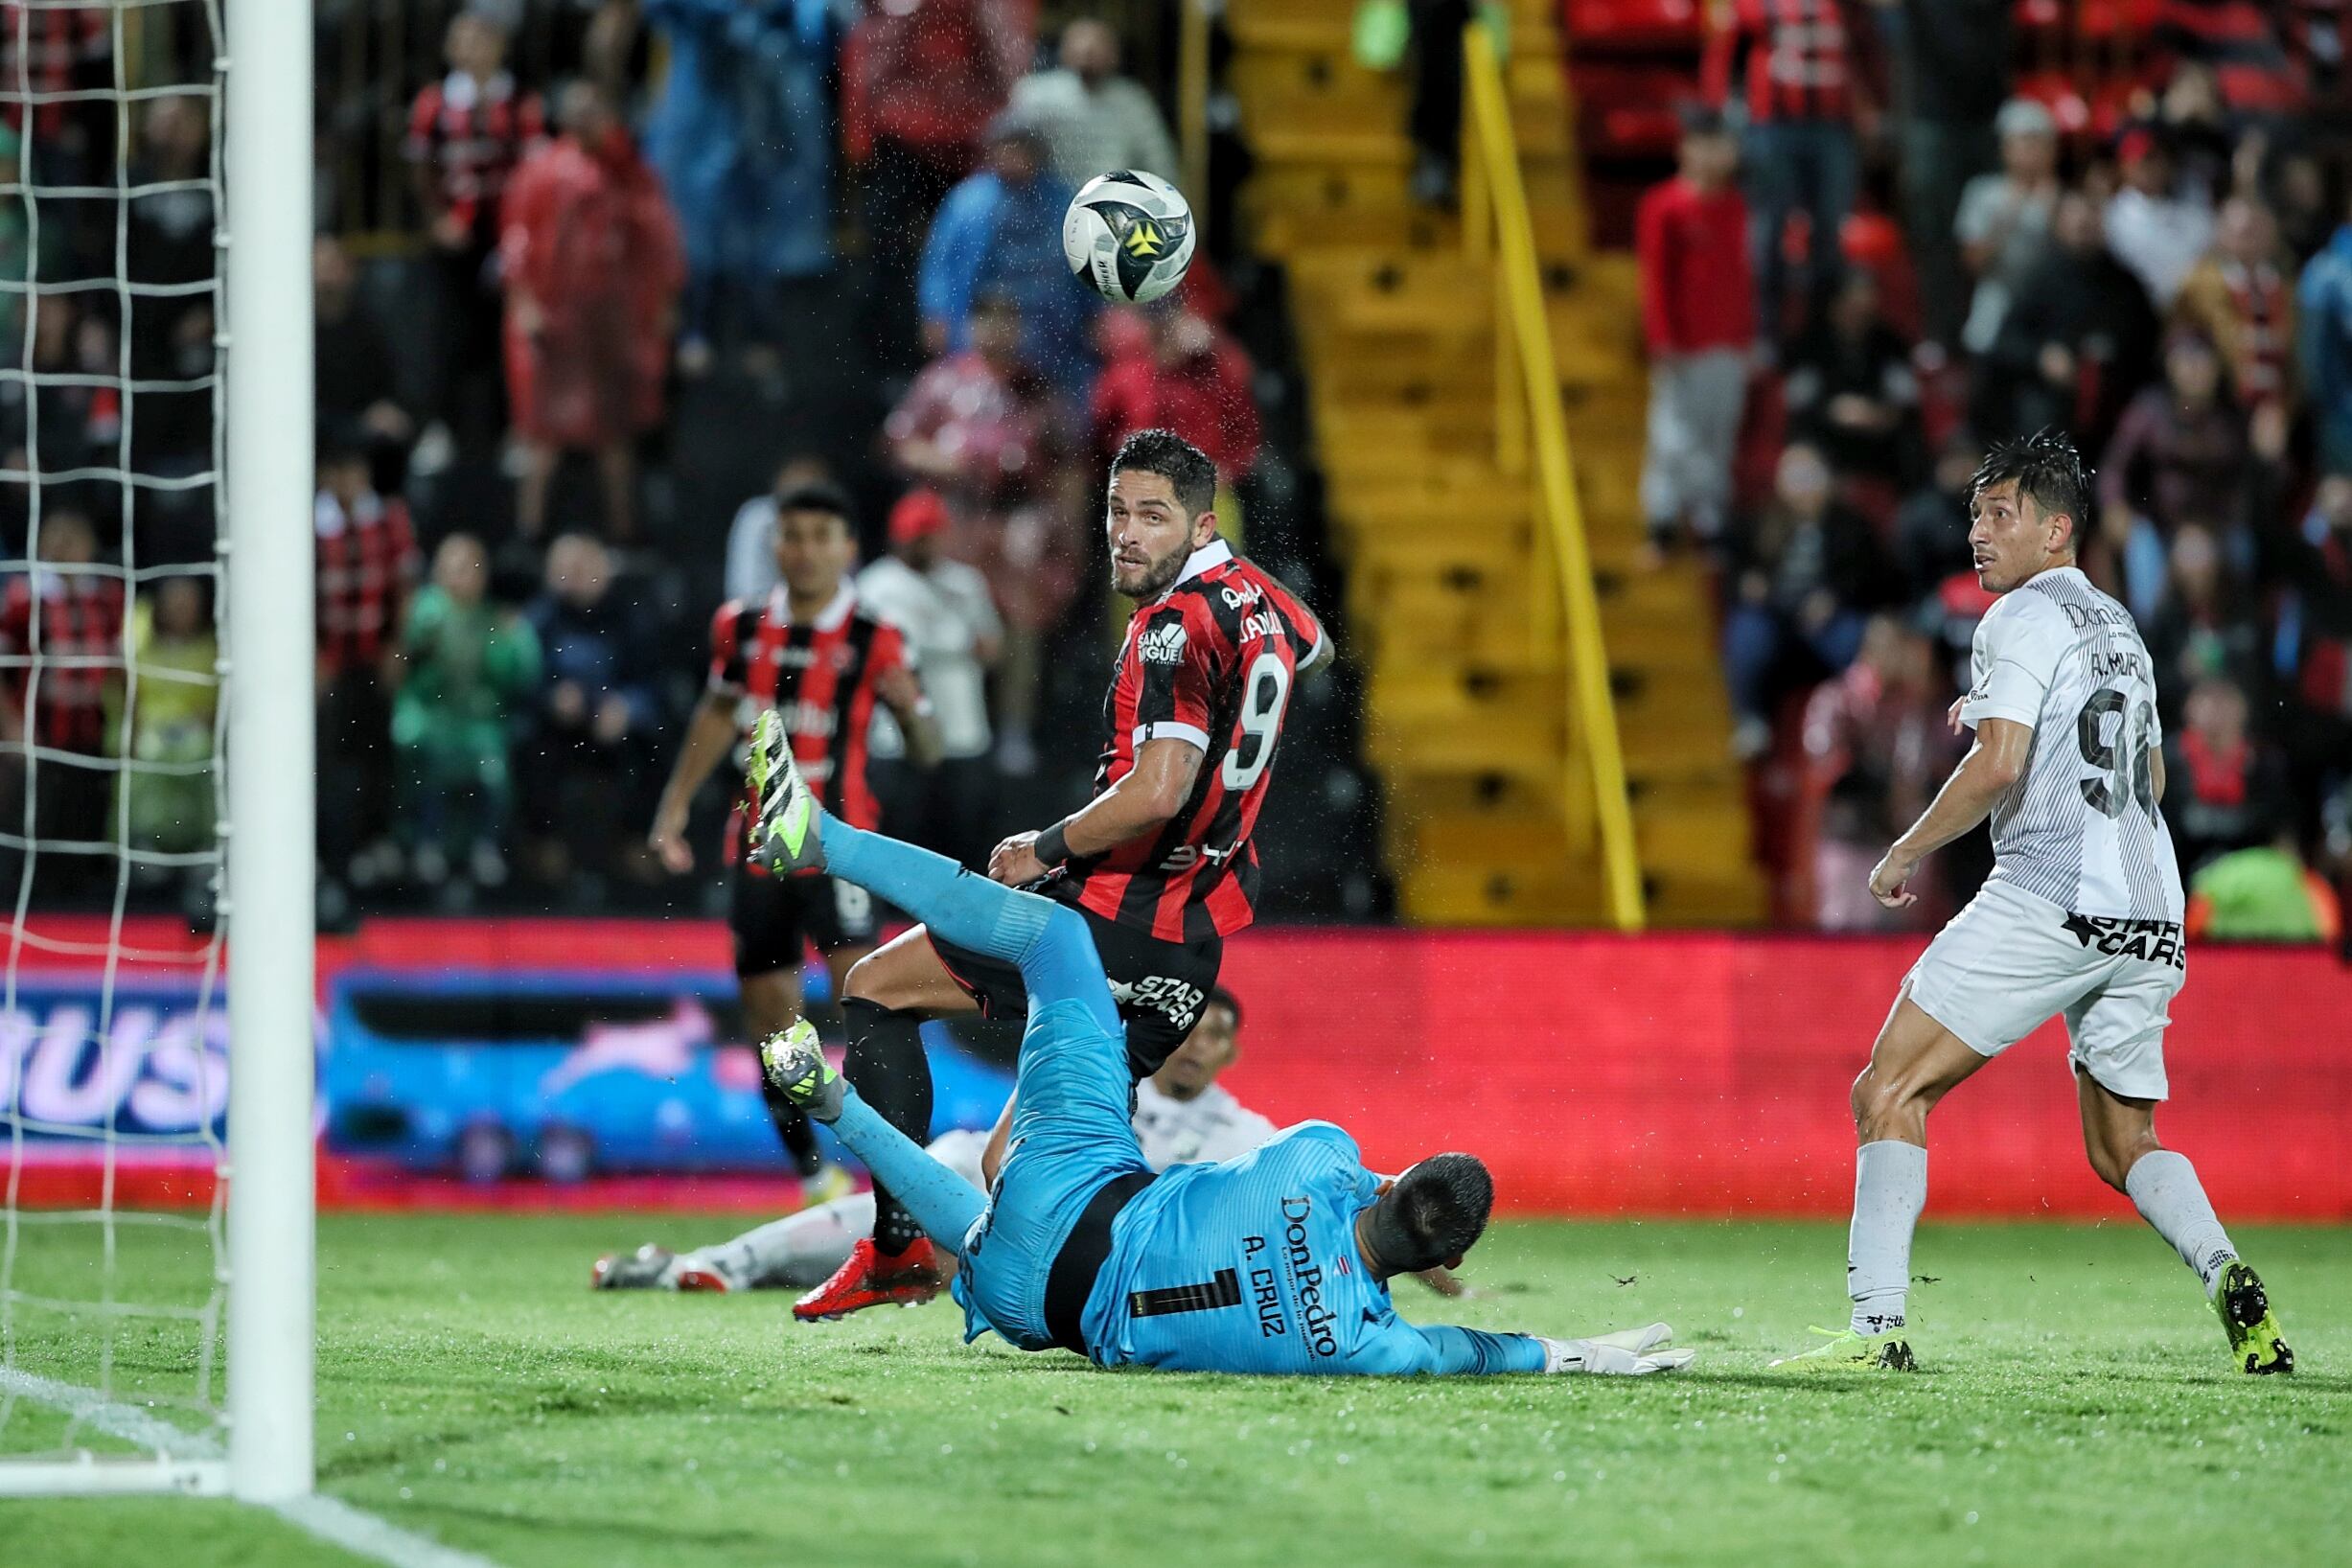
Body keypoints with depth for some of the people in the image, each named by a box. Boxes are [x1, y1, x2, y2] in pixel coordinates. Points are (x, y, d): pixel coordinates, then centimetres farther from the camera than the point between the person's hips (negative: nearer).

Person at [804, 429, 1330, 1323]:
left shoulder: (1176, 625, -18)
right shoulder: (1260, 599, 10)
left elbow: (1156, 794, -29)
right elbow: (1310, 647, 36)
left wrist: (1046, 849, -15)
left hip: (1115, 915, -9)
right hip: (1197, 940, 9)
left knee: (875, 988, 5)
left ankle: (901, 1243, -5)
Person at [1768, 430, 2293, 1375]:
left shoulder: (2024, 619, -3)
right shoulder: (2118, 626, 23)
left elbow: (1997, 767, -16)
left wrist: (1904, 854, -4)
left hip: (2046, 901, -8)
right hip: (2151, 916, 8)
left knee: (1887, 1093, -4)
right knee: (2122, 1146, 17)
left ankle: (1878, 1326, -15)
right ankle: (2226, 1275, -10)